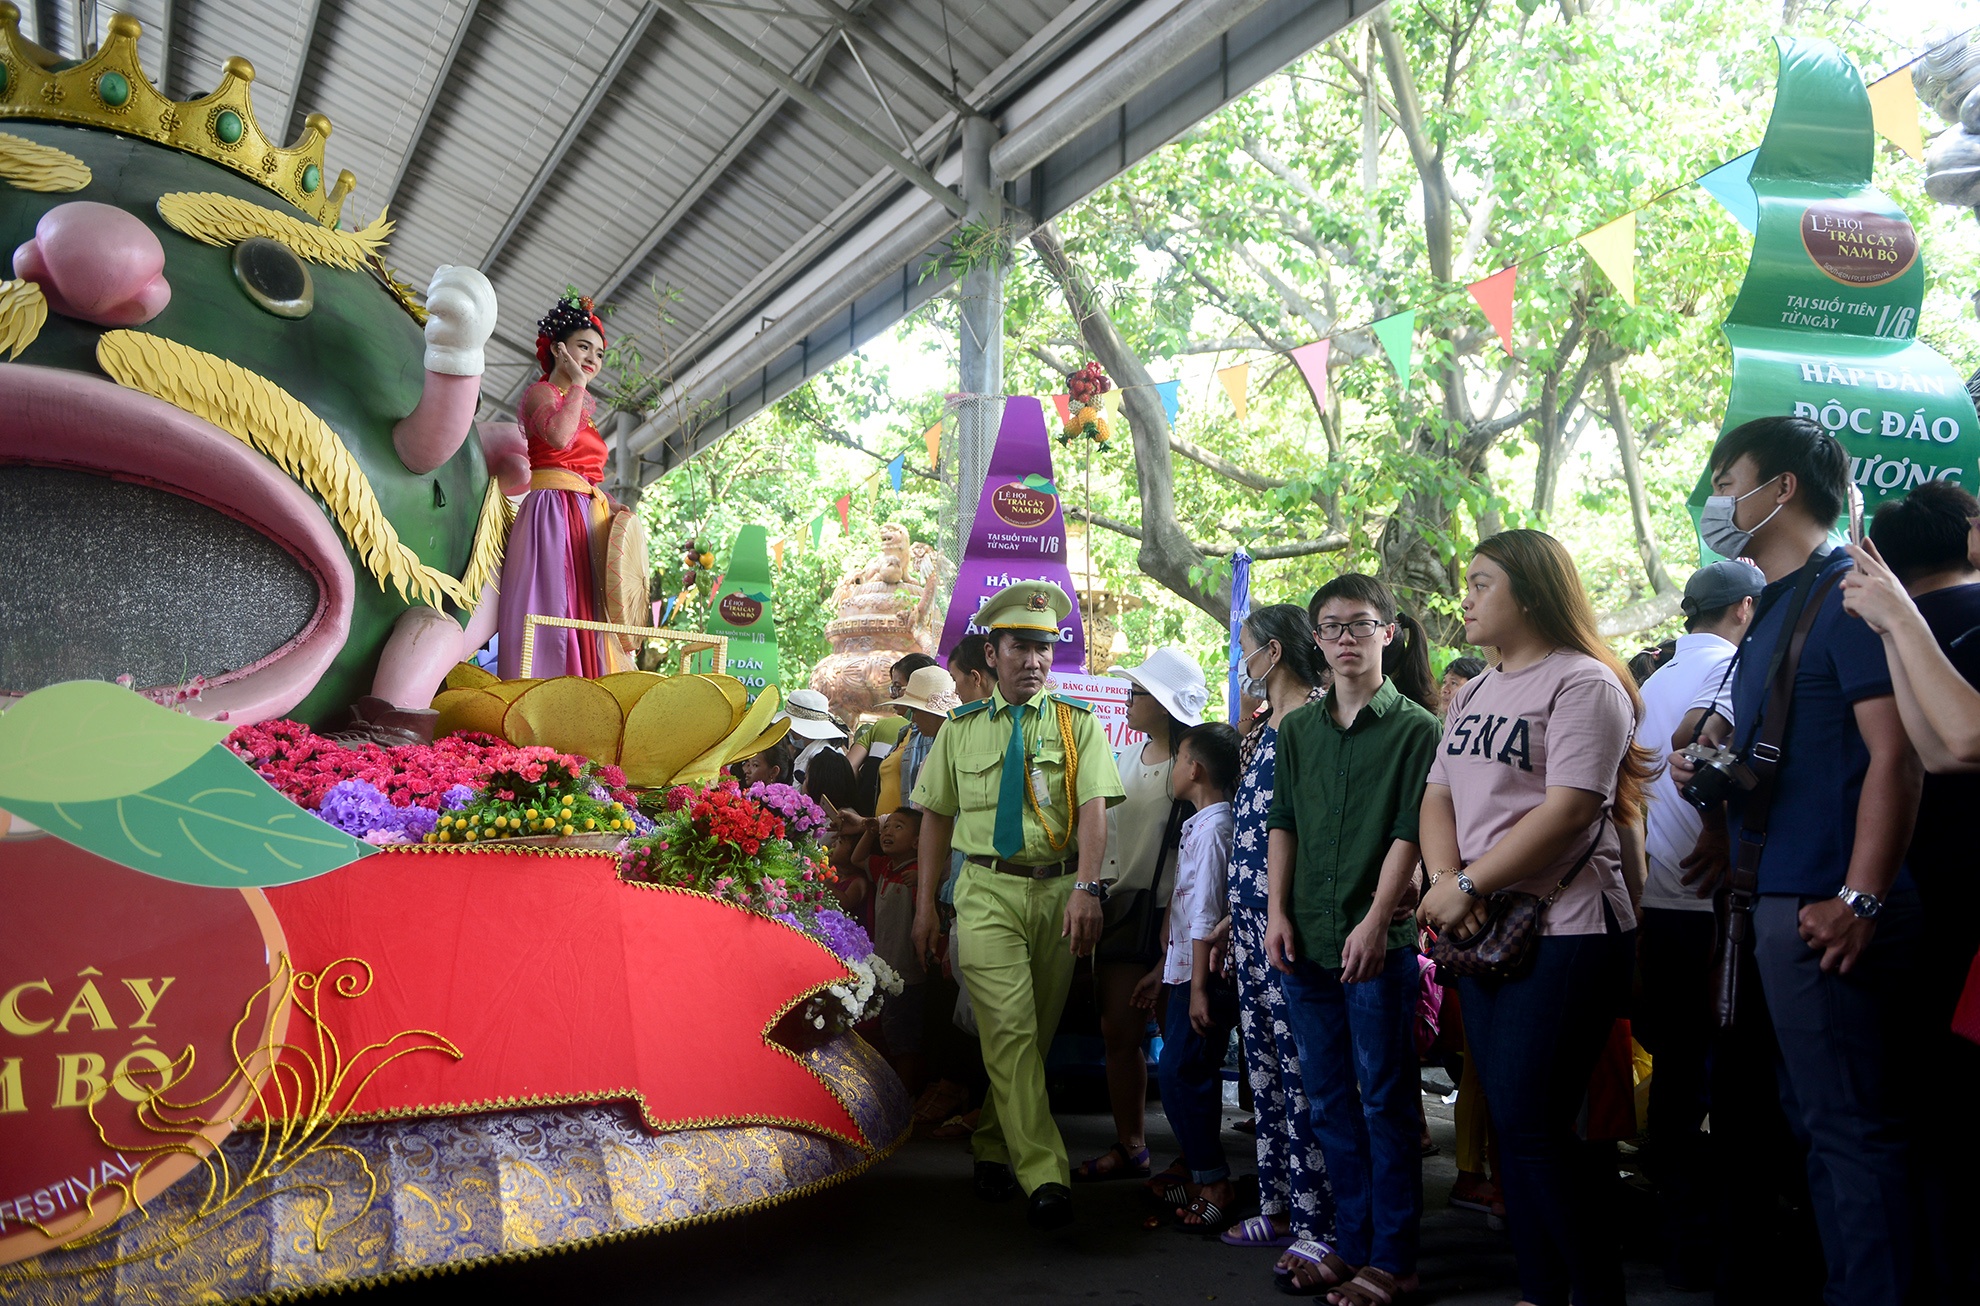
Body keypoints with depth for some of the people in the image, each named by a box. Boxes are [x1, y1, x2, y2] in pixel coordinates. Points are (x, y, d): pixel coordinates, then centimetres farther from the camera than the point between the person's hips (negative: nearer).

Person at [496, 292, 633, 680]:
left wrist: (613, 509, 10)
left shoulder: (582, 410, 26)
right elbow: (558, 435, -21)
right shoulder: (540, 392, 2)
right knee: (553, 609, -16)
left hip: (589, 517, 8)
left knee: (590, 614, -1)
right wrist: (577, 384, -8)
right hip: (554, 512, -8)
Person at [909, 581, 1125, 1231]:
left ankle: (993, 1146, 30)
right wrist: (925, 904, 8)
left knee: (1036, 1032, 9)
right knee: (1010, 1030, -12)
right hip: (987, 891, 0)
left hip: (1059, 891, 1)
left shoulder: (1077, 722, 3)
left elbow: (1093, 808, -9)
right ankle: (1045, 1177, -8)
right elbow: (936, 815, 12)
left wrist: (1087, 889, -24)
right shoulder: (961, 728, 9)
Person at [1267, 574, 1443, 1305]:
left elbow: (1411, 832, -8)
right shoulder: (1298, 729, 12)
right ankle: (1351, 1242, 24)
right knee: (1329, 1100, 12)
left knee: (1385, 1100, 2)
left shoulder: (1414, 726, -2)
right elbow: (1282, 824, 11)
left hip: (1378, 941, -5)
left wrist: (1376, 922, -16)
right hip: (1306, 940, 5)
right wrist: (1278, 911, 2)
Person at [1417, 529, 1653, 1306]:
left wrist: (1467, 885, -17)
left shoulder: (1583, 682, -9)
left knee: (1531, 1124, -8)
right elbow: (1437, 797, 11)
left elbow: (1568, 809, -18)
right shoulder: (1473, 694, 16)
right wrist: (1446, 881, -8)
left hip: (1565, 931, -8)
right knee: (1508, 1122, 11)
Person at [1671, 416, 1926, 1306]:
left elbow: (1896, 752, -19)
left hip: (1823, 905, -10)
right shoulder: (1775, 609, 18)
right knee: (1813, 1115, 17)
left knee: (1848, 1124, -3)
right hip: (1777, 899, 10)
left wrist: (1861, 898, -22)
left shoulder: (1844, 593, -11)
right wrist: (1715, 759, 6)